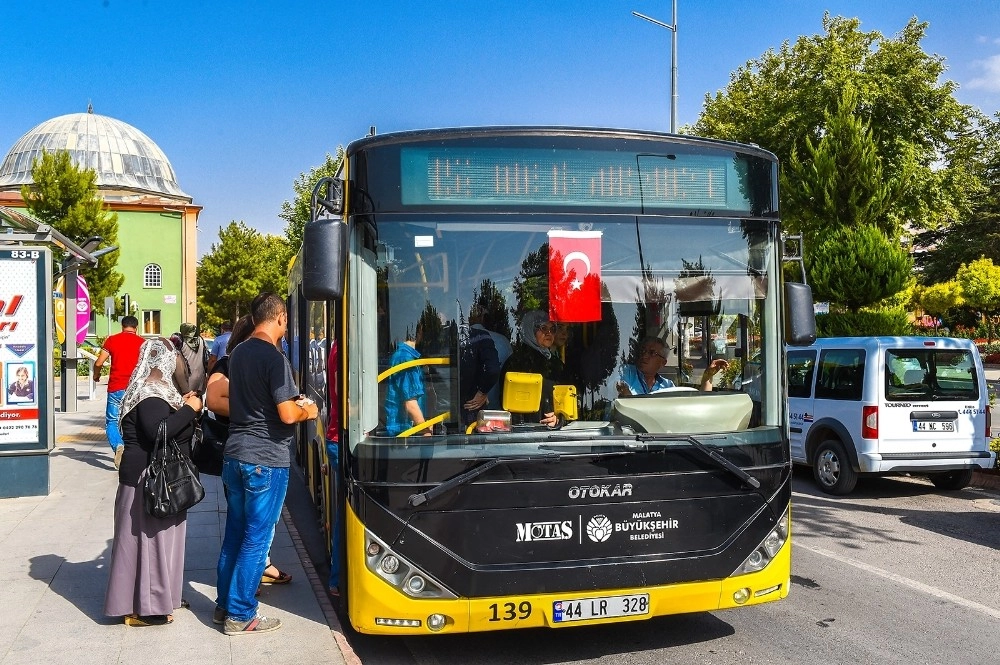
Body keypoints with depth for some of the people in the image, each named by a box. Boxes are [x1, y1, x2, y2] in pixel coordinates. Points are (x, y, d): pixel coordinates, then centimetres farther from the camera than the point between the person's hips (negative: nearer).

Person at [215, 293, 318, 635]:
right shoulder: (274, 358, -17)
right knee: (256, 538, 2)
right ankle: (240, 615, 9)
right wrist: (307, 411, 0)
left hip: (234, 453, 8)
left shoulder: (238, 353, 9)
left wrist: (290, 400, 18)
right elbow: (287, 415, -20)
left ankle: (225, 602, 28)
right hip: (265, 459, -8)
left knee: (234, 531, 17)